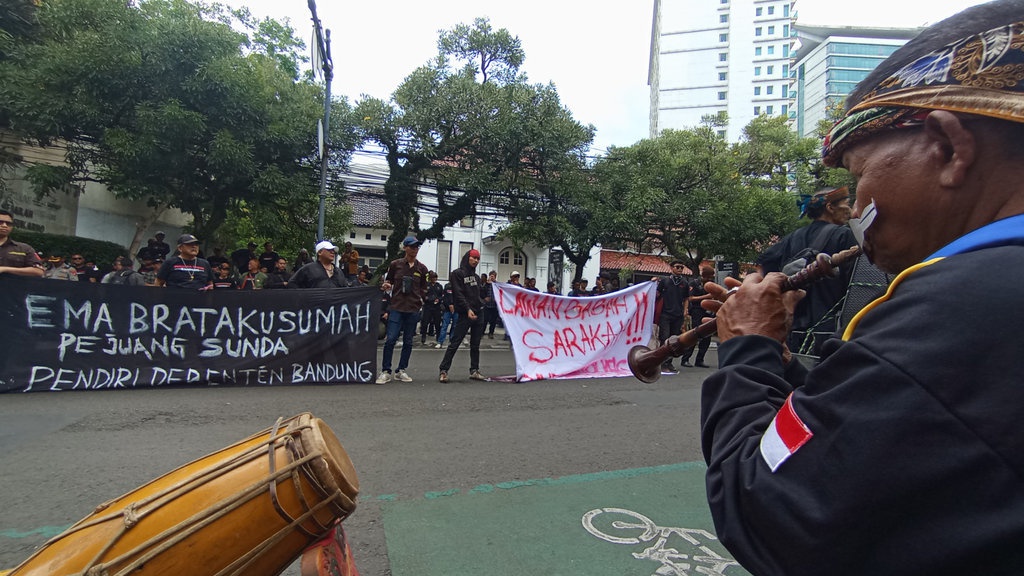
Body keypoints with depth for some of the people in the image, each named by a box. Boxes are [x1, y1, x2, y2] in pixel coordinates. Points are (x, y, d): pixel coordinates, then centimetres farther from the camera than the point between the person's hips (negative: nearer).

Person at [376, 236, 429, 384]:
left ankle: (401, 370, 18)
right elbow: (388, 281, 12)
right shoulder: (395, 265, 3)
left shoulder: (421, 268, 7)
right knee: (391, 339, -9)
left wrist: (421, 300, 4)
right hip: (396, 307, -2)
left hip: (413, 309, 2)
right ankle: (385, 371, 2)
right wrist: (386, 286, -8)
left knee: (408, 341, 6)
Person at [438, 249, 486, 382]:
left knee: (475, 344, 9)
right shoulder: (457, 273, -2)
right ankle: (443, 370, -1)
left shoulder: (475, 276, 19)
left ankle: (474, 371, 17)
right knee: (454, 343, -6)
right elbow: (458, 294, -12)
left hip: (479, 312, 7)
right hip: (465, 314, -7)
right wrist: (468, 309, -20)